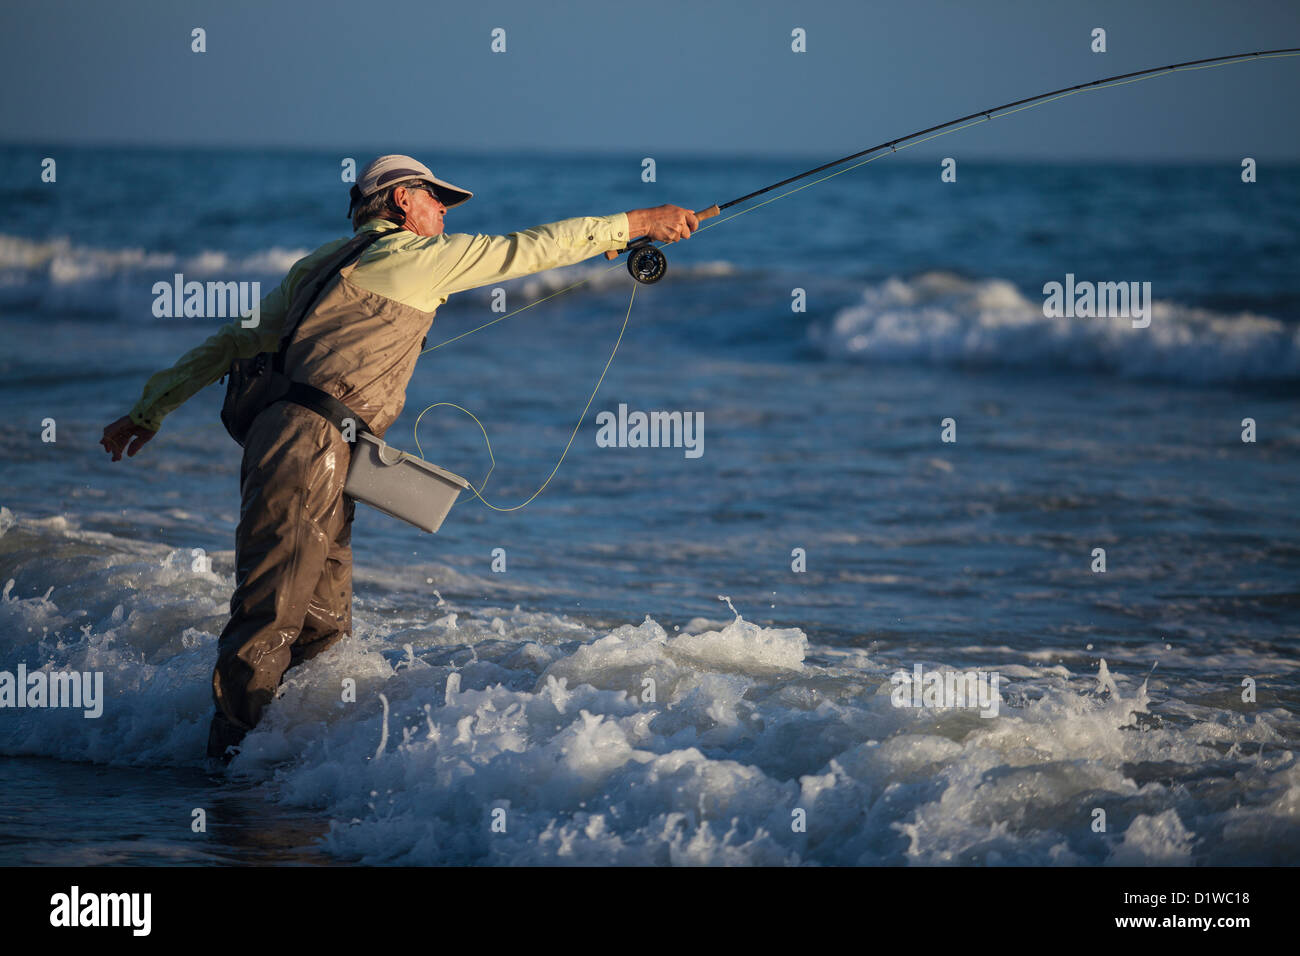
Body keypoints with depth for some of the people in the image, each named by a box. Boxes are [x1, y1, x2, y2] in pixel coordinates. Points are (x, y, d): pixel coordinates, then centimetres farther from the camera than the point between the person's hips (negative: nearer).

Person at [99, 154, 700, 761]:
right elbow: (530, 250, 4)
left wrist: (149, 411, 29)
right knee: (271, 615, -9)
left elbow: (234, 340, 26)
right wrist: (637, 223, 12)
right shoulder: (414, 256, 2)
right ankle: (235, 750, -9)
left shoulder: (320, 265, 25)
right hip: (310, 443, -9)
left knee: (325, 626, 9)